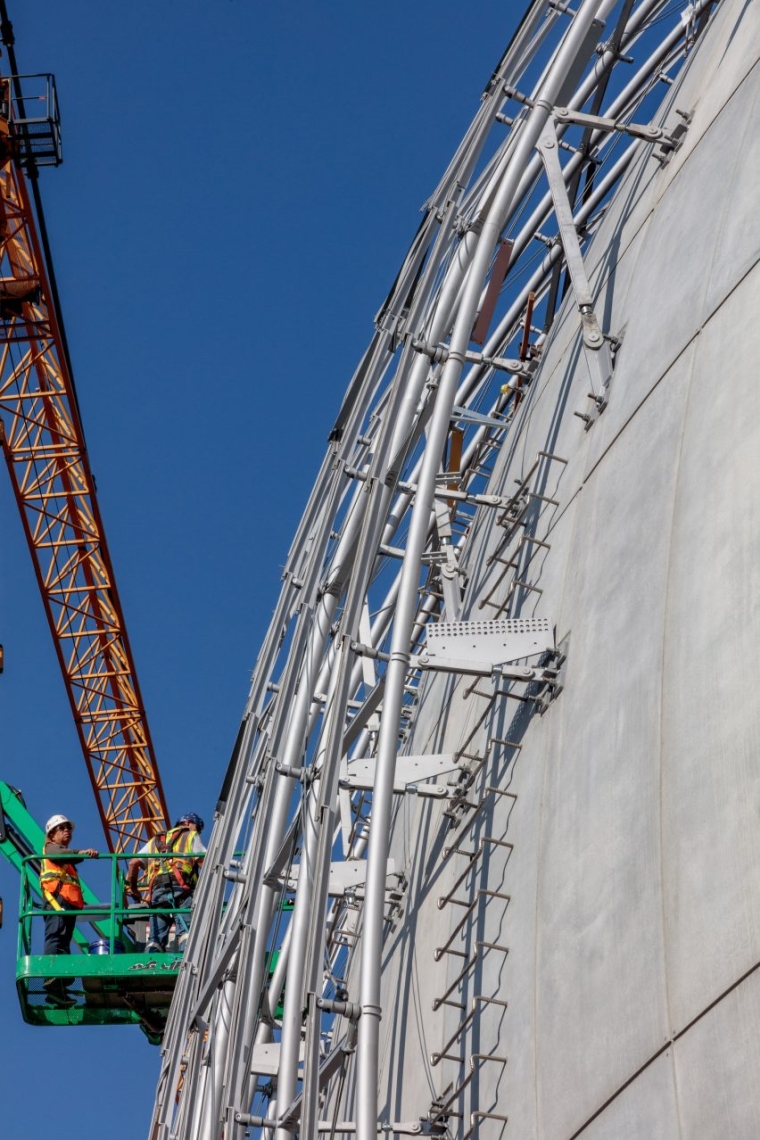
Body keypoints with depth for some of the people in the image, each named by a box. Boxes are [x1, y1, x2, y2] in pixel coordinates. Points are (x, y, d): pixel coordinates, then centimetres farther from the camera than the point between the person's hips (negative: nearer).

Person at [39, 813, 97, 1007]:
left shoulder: (66, 859, 37)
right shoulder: (51, 848, 10)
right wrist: (82, 852, -31)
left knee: (64, 942, 0)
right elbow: (62, 854, -14)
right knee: (55, 938, -22)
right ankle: (51, 981, -37)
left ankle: (60, 989, -8)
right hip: (57, 897, -9)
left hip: (69, 902, 9)